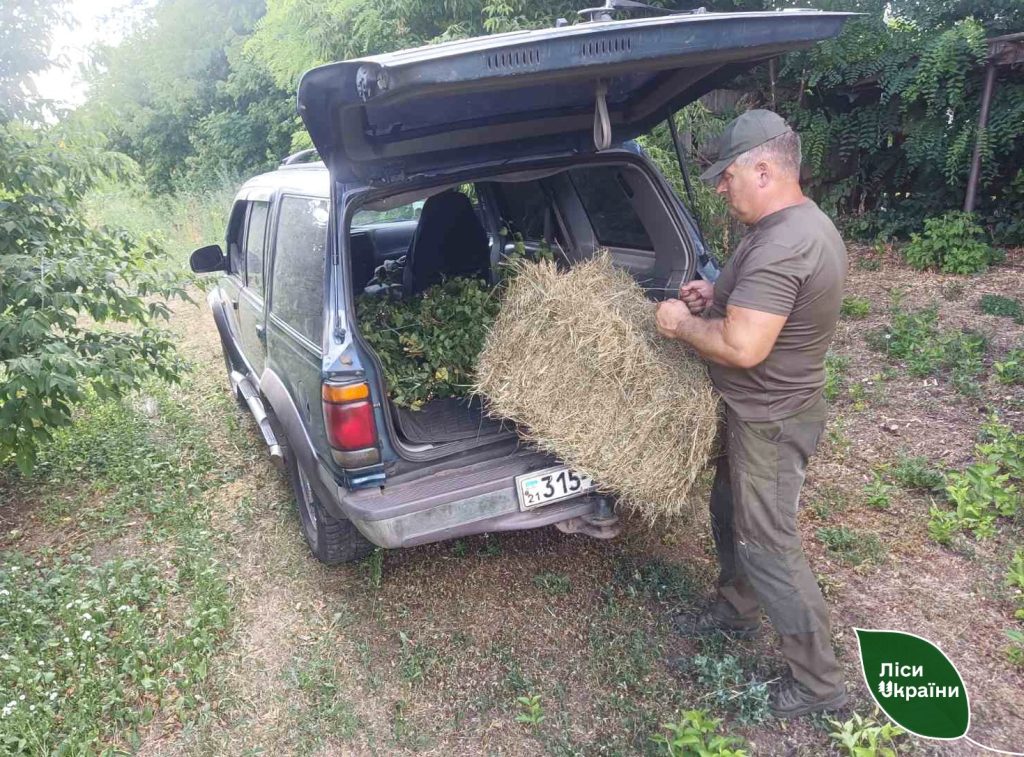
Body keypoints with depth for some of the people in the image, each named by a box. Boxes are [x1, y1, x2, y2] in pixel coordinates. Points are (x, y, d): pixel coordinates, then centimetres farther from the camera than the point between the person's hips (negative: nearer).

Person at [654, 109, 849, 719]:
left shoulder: (780, 245, -29)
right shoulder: (805, 223, 5)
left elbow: (742, 347, -34)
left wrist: (682, 324, -16)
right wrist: (720, 294, 6)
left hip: (770, 420, -10)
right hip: (765, 409, 10)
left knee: (767, 546, 2)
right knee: (729, 513, 24)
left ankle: (820, 684, 18)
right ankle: (737, 611, 46)